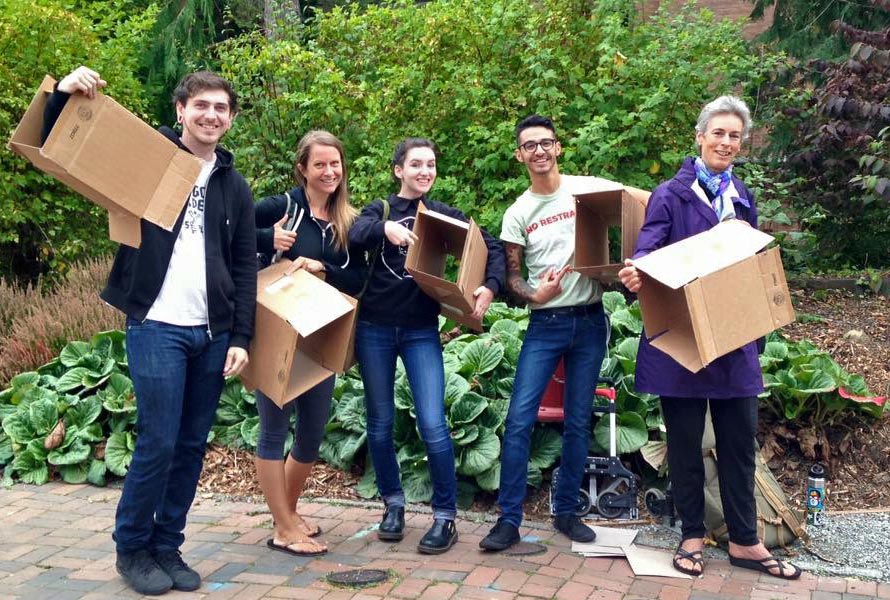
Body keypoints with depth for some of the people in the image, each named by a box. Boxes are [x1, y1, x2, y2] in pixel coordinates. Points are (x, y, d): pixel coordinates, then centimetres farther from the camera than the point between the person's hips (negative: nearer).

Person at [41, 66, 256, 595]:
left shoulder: (235, 186, 13)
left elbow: (245, 268, 12)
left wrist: (241, 337, 4)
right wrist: (65, 96, -18)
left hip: (212, 333, 4)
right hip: (157, 327, -4)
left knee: (192, 446, 8)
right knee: (158, 443, -4)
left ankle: (167, 547, 22)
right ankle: (132, 548, 16)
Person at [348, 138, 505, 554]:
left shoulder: (445, 215, 8)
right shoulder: (380, 210, 6)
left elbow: (492, 248, 3)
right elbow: (354, 235, -14)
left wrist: (490, 287, -15)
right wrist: (385, 227, -35)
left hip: (422, 330, -1)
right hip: (375, 328, 1)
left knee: (432, 423, -10)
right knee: (380, 422, 9)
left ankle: (445, 516, 4)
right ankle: (393, 503, 27)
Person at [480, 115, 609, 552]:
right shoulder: (518, 213, 4)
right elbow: (510, 274, 3)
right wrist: (535, 295, -17)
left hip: (589, 321, 0)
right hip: (545, 325, 0)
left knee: (578, 423, 8)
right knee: (519, 419, -8)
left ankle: (566, 512, 21)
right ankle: (509, 520, 0)